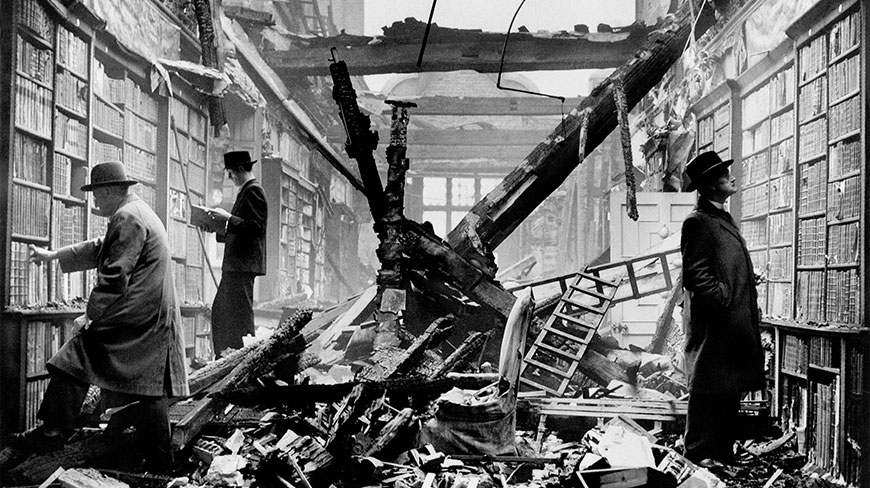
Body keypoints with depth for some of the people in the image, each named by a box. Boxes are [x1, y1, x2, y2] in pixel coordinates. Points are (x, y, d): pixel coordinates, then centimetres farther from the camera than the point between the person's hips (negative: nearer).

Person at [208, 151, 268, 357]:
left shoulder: (253, 190, -11)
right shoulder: (247, 190, 19)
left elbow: (256, 227, -20)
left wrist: (228, 218, -17)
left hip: (243, 264, -11)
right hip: (235, 264, 11)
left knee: (240, 313, -8)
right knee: (220, 311, 13)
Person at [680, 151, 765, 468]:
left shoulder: (724, 219, 20)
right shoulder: (698, 222, -11)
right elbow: (695, 276, -17)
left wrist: (749, 305, 17)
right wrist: (725, 299, -17)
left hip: (735, 321, 9)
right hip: (712, 325, -9)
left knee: (731, 387, 12)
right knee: (708, 387, -3)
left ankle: (723, 450, 21)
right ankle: (699, 451, 6)